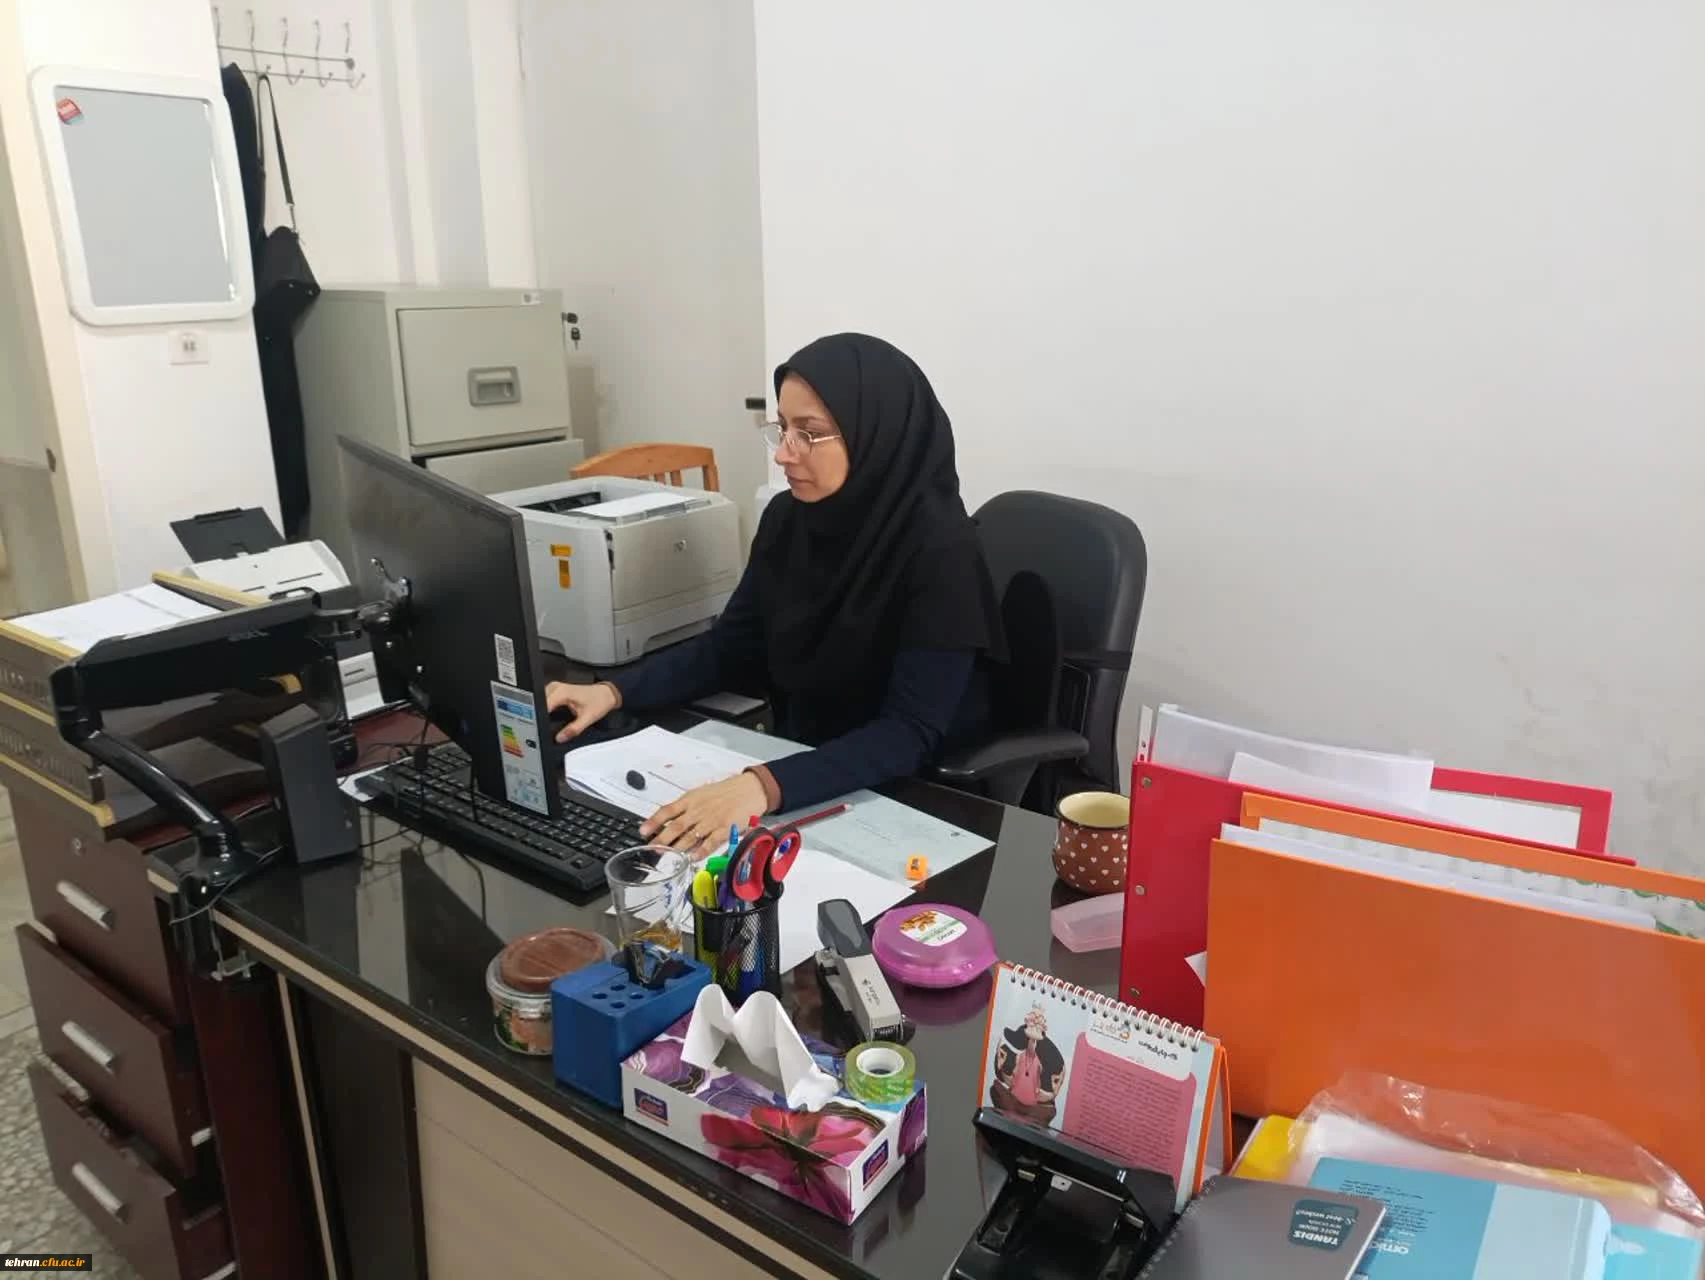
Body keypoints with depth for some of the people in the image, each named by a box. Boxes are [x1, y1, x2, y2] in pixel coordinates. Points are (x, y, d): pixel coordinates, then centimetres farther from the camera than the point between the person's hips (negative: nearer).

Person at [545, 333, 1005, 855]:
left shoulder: (939, 547, -23)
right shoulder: (789, 517, -3)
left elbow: (911, 731, -27)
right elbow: (730, 645, 6)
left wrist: (767, 788, -40)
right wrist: (614, 692, -9)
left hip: (913, 791, -6)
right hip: (799, 756, 6)